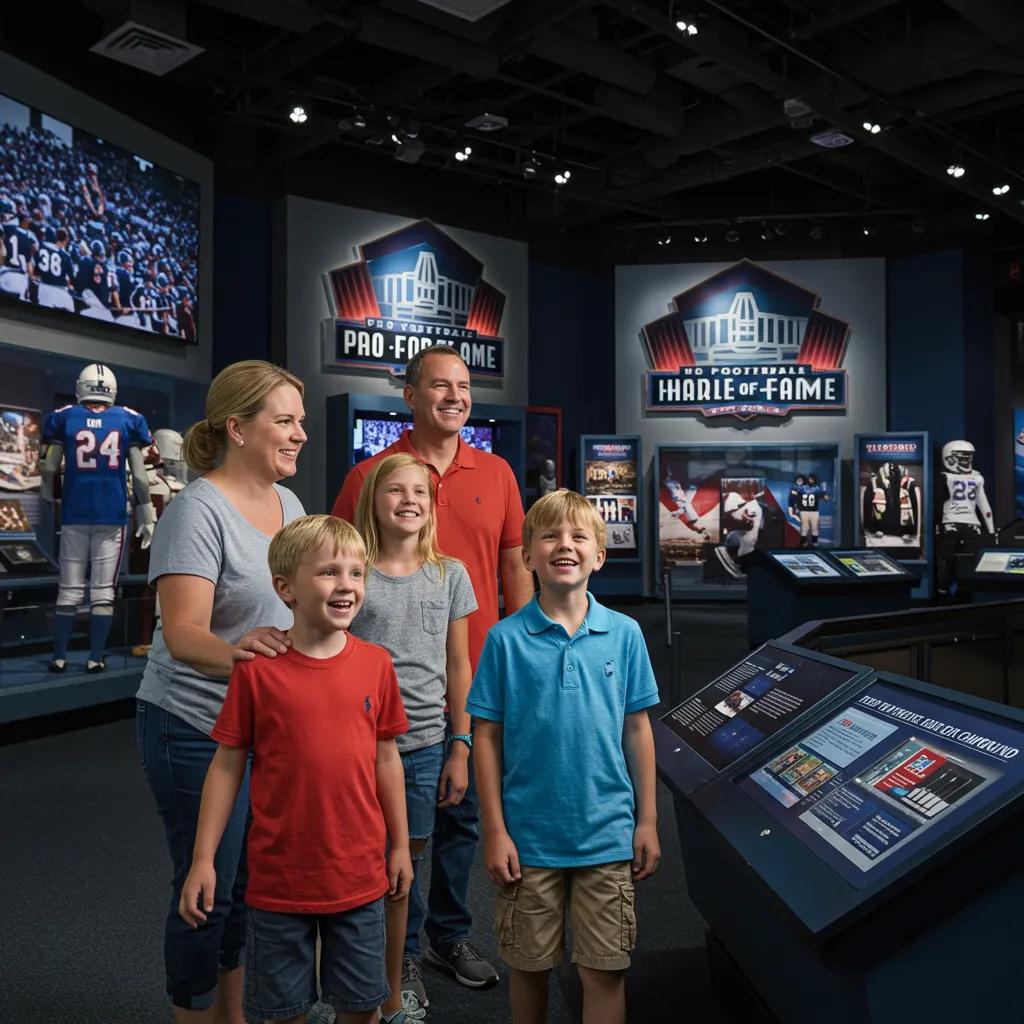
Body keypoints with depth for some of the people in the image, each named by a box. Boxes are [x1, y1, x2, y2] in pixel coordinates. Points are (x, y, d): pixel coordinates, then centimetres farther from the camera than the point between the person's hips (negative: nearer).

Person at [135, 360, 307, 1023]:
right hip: (198, 729, -7)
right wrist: (237, 651, -44)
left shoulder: (288, 504, 7)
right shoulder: (198, 510, -17)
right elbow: (182, 634, -26)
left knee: (250, 882, 19)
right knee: (209, 888, 6)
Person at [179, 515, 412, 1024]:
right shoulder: (257, 668, -12)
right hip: (279, 877, -2)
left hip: (359, 873, 2)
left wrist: (400, 846, 9)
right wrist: (203, 860, -5)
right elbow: (227, 766, -5)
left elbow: (385, 759, 4)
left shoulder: (376, 664, -5)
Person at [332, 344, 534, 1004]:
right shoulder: (370, 476, -5)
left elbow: (515, 566, 9)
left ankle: (452, 935, 37)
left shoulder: (497, 474, 5)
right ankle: (403, 950, 29)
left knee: (463, 811, 17)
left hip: (476, 676, 4)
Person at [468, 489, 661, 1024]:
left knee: (604, 971, 9)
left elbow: (637, 730, 3)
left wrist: (647, 822, 4)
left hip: (608, 836, 1)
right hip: (529, 835, 0)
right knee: (528, 966, 15)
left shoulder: (624, 634, -3)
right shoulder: (506, 638, -7)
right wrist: (495, 831, -5)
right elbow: (488, 737, -4)